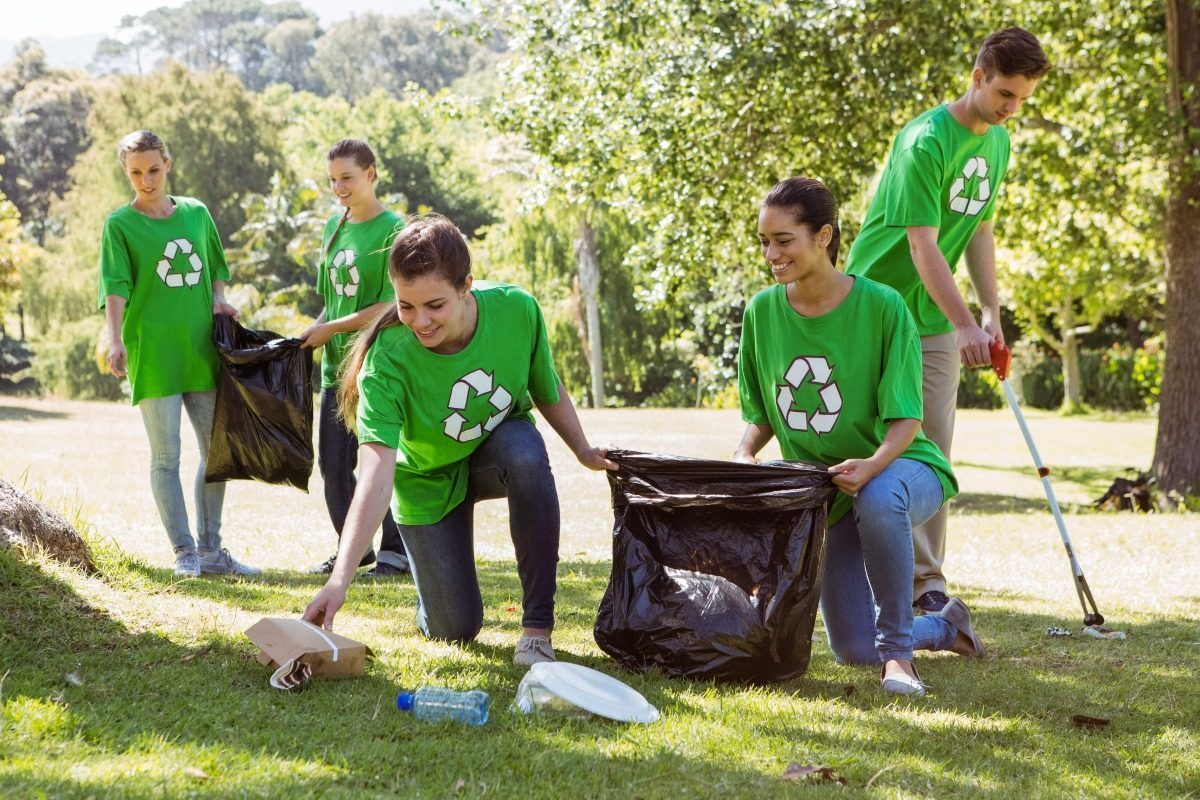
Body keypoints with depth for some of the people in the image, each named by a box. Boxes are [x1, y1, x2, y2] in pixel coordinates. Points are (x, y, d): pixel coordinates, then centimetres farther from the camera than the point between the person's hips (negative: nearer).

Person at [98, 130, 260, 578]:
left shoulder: (197, 213, 11)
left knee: (217, 451, 7)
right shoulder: (120, 224, -2)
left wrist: (218, 300, 2)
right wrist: (115, 340, -26)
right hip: (152, 354, -5)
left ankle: (211, 550, 17)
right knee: (166, 457, -2)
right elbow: (115, 287, -12)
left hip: (201, 351, 5)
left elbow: (216, 268, 22)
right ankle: (185, 553, 4)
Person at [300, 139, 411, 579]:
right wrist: (313, 331, 1)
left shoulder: (394, 231, -9)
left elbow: (391, 307, -15)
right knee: (333, 464, 9)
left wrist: (330, 329, -13)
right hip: (336, 366, 7)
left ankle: (396, 551, 11)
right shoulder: (334, 228, 12)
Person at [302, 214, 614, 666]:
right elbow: (376, 476, -44)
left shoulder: (516, 310, -27)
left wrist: (583, 452, -3)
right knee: (454, 631, -5)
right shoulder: (388, 362, -35)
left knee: (527, 454, -37)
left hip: (499, 446, 1)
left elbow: (548, 391, -4)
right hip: (430, 480, -1)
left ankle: (538, 627, -23)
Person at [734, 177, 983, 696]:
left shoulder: (881, 306, -18)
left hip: (903, 468, -4)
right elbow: (761, 415, 5)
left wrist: (872, 465, -37)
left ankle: (898, 651, -24)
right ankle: (946, 626, 35)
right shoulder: (762, 311, -5)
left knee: (878, 499, -42)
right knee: (853, 650, 1)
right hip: (825, 494, 5)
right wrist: (744, 454, -17)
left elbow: (905, 419, -17)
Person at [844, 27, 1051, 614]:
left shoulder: (999, 143, 5)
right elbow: (923, 245, -26)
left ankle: (924, 583, 7)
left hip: (936, 321, 7)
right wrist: (964, 325, -33)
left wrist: (990, 313, 1)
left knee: (933, 450, 4)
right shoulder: (926, 142, -22)